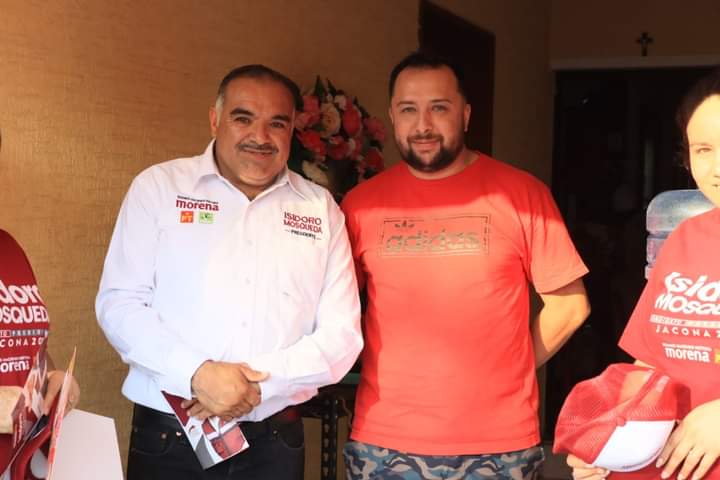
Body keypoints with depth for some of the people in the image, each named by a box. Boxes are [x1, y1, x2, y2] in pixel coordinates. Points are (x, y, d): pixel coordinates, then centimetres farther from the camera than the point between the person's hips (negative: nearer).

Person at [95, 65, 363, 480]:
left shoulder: (321, 208, 5)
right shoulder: (159, 186, 1)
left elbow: (341, 334, 0)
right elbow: (120, 305, -5)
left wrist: (260, 383, -14)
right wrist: (199, 374, -19)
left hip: (274, 444, 2)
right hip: (167, 443, -1)